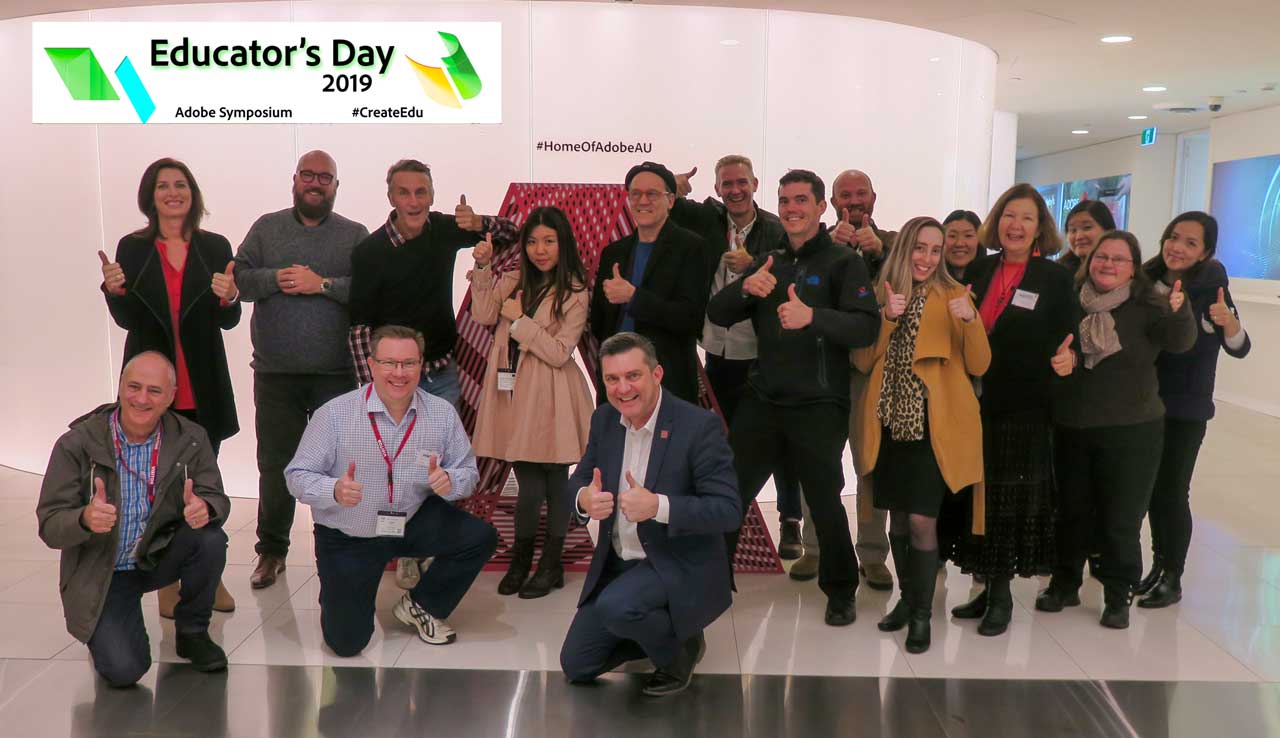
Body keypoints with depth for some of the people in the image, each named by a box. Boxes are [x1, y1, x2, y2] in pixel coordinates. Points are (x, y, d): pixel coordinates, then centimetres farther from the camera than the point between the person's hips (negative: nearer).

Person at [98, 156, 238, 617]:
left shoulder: (215, 248, 3)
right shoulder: (132, 248, 2)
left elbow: (229, 321, 2)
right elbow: (127, 319, 1)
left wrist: (228, 298, -19)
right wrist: (115, 291, -19)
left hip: (203, 384, 1)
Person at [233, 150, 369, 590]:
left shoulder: (355, 235, 6)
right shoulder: (266, 228, 12)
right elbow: (238, 279, 2)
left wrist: (322, 284, -14)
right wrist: (275, 279, -13)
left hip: (337, 373, -1)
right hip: (275, 373, 1)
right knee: (275, 465, 8)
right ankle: (271, 551, 23)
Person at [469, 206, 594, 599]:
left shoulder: (574, 293, -5)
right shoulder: (515, 281, 11)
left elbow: (559, 353, -12)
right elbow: (484, 316, -3)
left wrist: (518, 320, -9)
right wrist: (483, 268, -9)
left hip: (550, 398, -3)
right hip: (515, 393, 4)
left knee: (555, 481, 8)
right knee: (530, 485, 6)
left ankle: (551, 563, 23)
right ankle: (521, 559, 25)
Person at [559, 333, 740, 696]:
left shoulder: (700, 426, -21)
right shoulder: (604, 419, -1)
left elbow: (728, 511, -23)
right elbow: (577, 483, 4)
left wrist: (658, 506, -36)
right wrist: (584, 498, -21)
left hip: (677, 566, -6)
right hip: (617, 564, 6)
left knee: (616, 607, -34)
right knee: (576, 665, 7)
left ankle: (680, 644, -2)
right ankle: (658, 632, 28)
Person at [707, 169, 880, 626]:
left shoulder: (843, 263, -3)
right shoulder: (768, 263, 13)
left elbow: (867, 328, -17)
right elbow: (717, 315, 6)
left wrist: (813, 316, -34)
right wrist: (745, 288, -14)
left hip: (819, 407, -4)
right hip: (762, 400, 5)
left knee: (825, 503, 4)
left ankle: (840, 592, 26)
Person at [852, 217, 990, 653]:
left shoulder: (952, 295, 1)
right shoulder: (880, 294, 9)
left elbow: (978, 366, -5)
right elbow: (862, 362, 0)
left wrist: (969, 320, -21)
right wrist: (887, 318, -13)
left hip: (932, 425, -3)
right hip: (890, 422, 3)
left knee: (921, 520, -8)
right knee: (898, 516, 11)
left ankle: (922, 613, 7)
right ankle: (906, 597, 28)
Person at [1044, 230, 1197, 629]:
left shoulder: (1147, 304, -9)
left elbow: (1180, 342, -23)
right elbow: (1050, 348, 5)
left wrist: (1180, 311, -43)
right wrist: (1056, 360, -17)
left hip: (1131, 430, -3)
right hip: (1072, 428, 3)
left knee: (1121, 519, 4)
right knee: (1072, 511, 16)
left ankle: (1118, 596, 20)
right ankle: (1065, 584, 32)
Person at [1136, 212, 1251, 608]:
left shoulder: (1210, 289, -10)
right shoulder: (1146, 282, -2)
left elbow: (1240, 349, -10)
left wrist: (1228, 322, -28)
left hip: (1186, 410, -4)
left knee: (1172, 492, -1)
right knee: (1149, 488, 12)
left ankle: (1172, 579, 14)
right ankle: (1159, 565, 29)